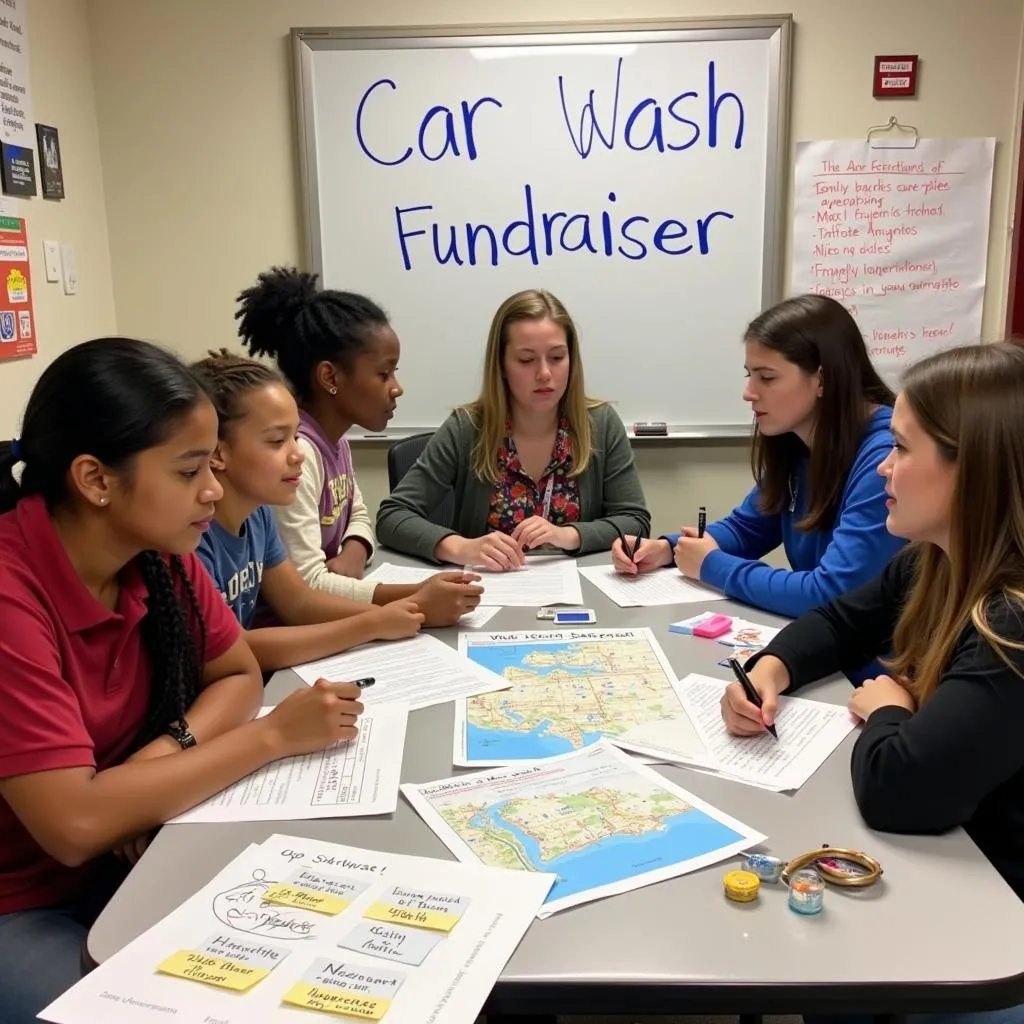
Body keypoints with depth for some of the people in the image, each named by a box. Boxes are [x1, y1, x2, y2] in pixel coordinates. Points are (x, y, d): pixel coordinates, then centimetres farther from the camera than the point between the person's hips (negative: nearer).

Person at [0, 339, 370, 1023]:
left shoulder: (160, 554, -7)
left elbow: (239, 677, 4)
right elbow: (75, 823, -31)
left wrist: (168, 752, -17)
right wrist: (274, 735, -23)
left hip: (119, 861, 6)